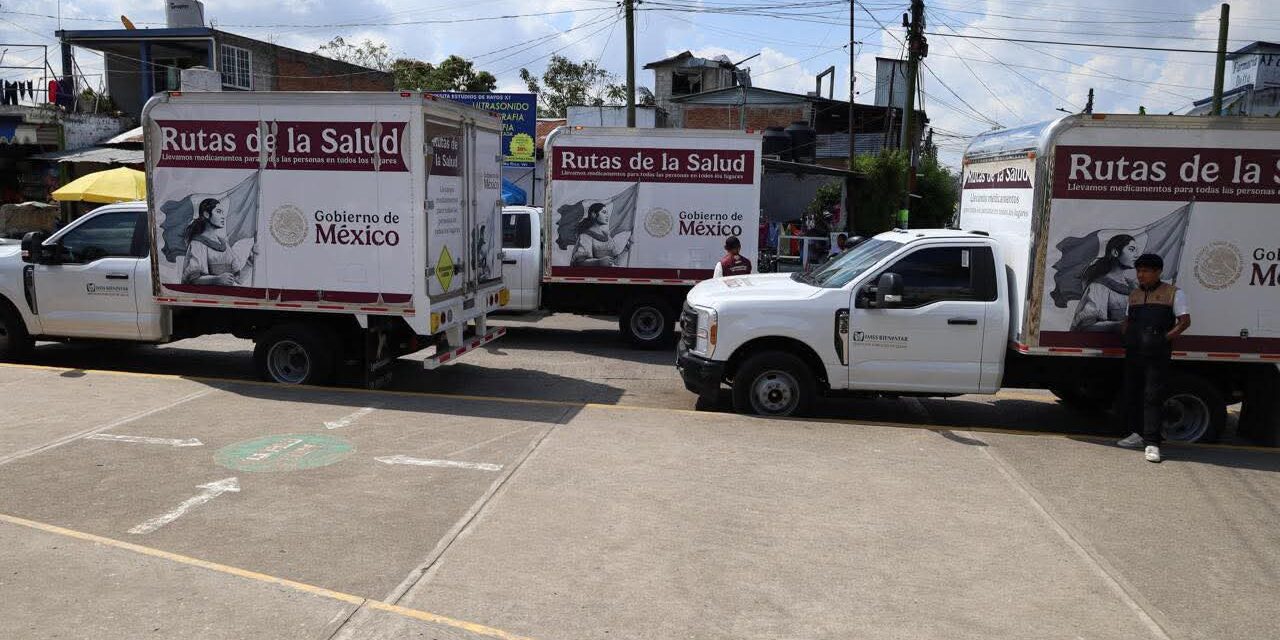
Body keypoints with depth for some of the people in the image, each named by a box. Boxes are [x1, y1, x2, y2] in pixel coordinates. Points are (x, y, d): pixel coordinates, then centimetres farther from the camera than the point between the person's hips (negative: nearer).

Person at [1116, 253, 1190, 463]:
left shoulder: (1173, 293, 2)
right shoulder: (1134, 294, 18)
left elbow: (1185, 321, -2)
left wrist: (1164, 338, -14)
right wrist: (1127, 337, 4)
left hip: (1157, 354, -6)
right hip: (1133, 352, 6)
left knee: (1152, 397, -10)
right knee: (1131, 394, 10)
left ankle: (1152, 443, -11)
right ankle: (1140, 434, 24)